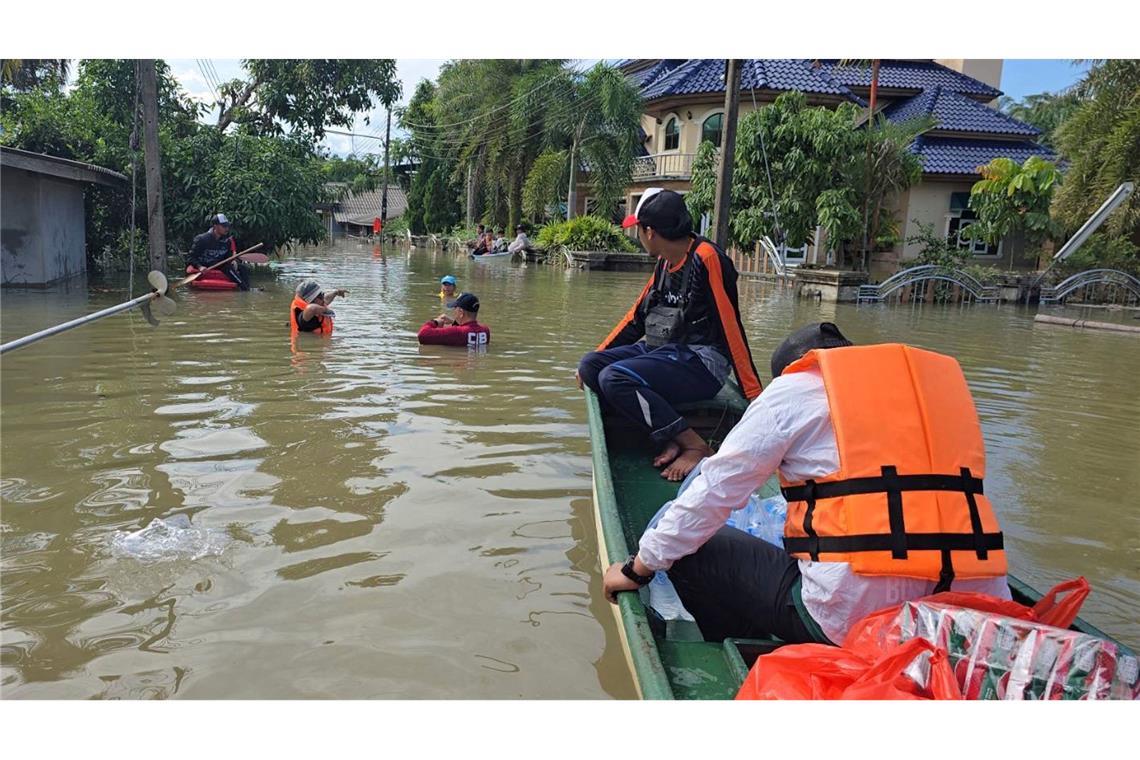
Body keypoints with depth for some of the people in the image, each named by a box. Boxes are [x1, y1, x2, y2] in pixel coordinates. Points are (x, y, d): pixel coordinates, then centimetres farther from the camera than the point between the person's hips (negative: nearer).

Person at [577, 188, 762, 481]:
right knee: (590, 366, -3)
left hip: (700, 363, -9)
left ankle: (696, 447, -17)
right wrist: (597, 355, 19)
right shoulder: (665, 262, 12)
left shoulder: (706, 258, -15)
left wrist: (755, 396, -17)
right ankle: (670, 438, -12)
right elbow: (637, 317, 20)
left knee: (614, 378, -26)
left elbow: (731, 327, -17)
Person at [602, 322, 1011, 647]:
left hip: (851, 617, -6)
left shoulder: (795, 387, 5)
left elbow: (715, 491, 3)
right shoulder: (940, 379, 21)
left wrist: (639, 568, 13)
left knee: (693, 552, 10)